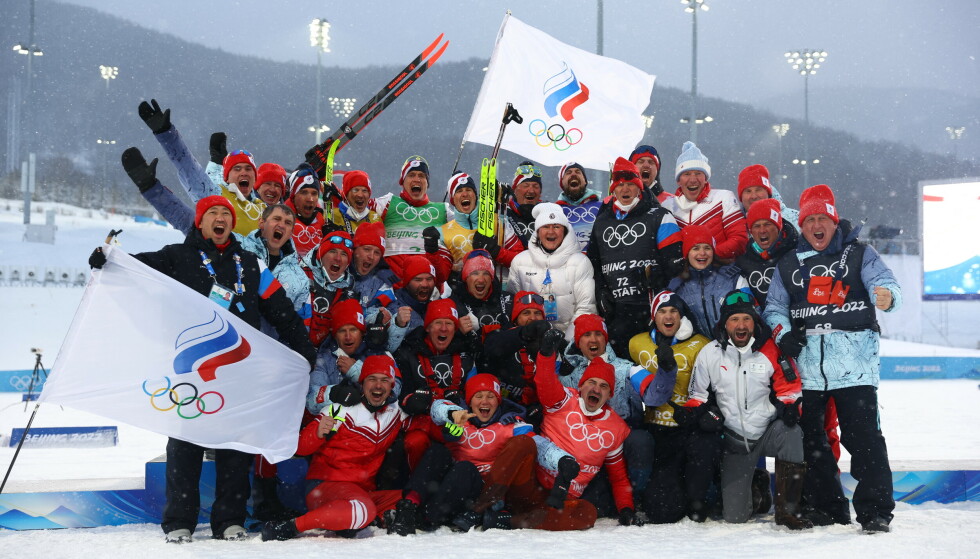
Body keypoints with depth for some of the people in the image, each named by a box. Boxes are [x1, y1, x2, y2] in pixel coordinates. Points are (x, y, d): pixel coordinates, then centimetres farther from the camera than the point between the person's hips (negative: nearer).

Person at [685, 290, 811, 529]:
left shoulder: (771, 350, -6)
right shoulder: (710, 354, -3)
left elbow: (788, 387, 2)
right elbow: (697, 394, 8)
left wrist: (788, 406, -17)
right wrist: (694, 413, -10)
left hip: (768, 430, -1)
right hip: (735, 440, 1)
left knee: (790, 434, -38)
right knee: (735, 516, -5)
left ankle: (787, 510, -24)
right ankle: (753, 485, 33)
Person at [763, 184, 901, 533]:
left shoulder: (859, 254, 8)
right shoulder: (789, 264, 16)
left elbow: (884, 283, -6)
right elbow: (774, 306, 17)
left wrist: (886, 296, -31)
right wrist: (783, 333, -4)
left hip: (854, 361, -3)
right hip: (807, 363, 4)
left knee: (864, 436, -8)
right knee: (809, 438, 6)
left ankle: (875, 510, -2)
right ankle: (827, 508, 19)